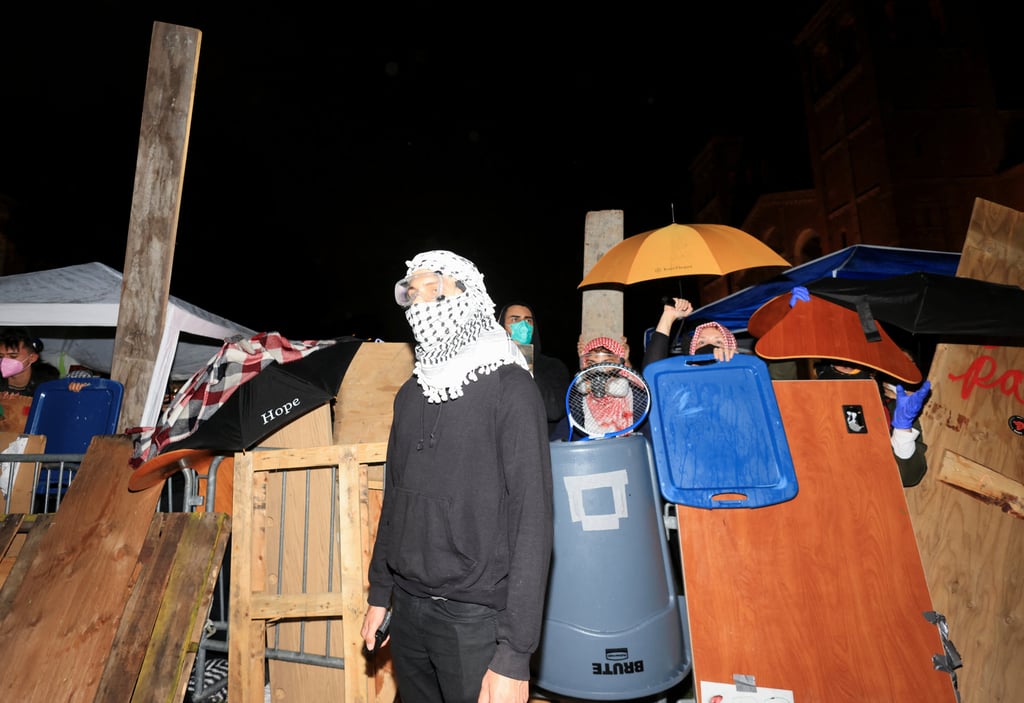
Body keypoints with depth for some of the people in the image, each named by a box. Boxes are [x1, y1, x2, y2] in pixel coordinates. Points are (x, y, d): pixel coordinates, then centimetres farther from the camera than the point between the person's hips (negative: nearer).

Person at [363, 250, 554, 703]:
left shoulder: (508, 387, -13)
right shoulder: (412, 393, 7)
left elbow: (533, 521, -16)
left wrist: (514, 657, -18)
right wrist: (379, 593, 15)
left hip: (475, 618, -5)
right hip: (407, 609, 6)